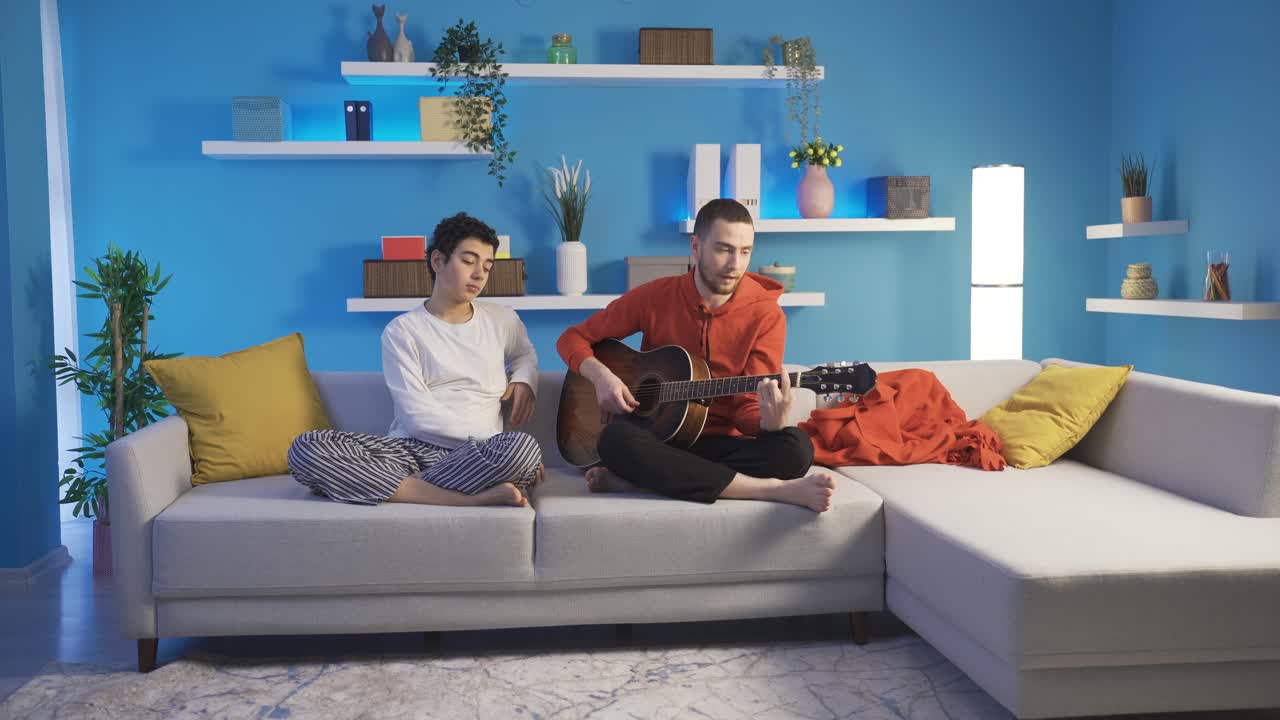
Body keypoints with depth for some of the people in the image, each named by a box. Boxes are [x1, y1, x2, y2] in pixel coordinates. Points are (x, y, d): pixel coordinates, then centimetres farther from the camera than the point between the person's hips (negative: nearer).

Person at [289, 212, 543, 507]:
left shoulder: (502, 320, 16)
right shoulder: (402, 330, 5)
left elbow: (525, 354, 40)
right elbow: (420, 416, -5)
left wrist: (523, 381, 16)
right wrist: (487, 439, -12)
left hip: (473, 459, 0)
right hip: (409, 448, 0)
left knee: (524, 447, -36)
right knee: (307, 448, -30)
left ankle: (400, 486, -24)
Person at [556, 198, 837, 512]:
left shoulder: (766, 316, -4)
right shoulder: (654, 297, -1)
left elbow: (748, 409, -7)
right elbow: (574, 338, 8)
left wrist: (771, 421, -31)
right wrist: (601, 375, -13)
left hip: (724, 444, 0)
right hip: (659, 442, 0)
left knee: (797, 447, -30)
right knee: (616, 439, -35)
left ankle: (639, 479, -28)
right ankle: (777, 490, -32)